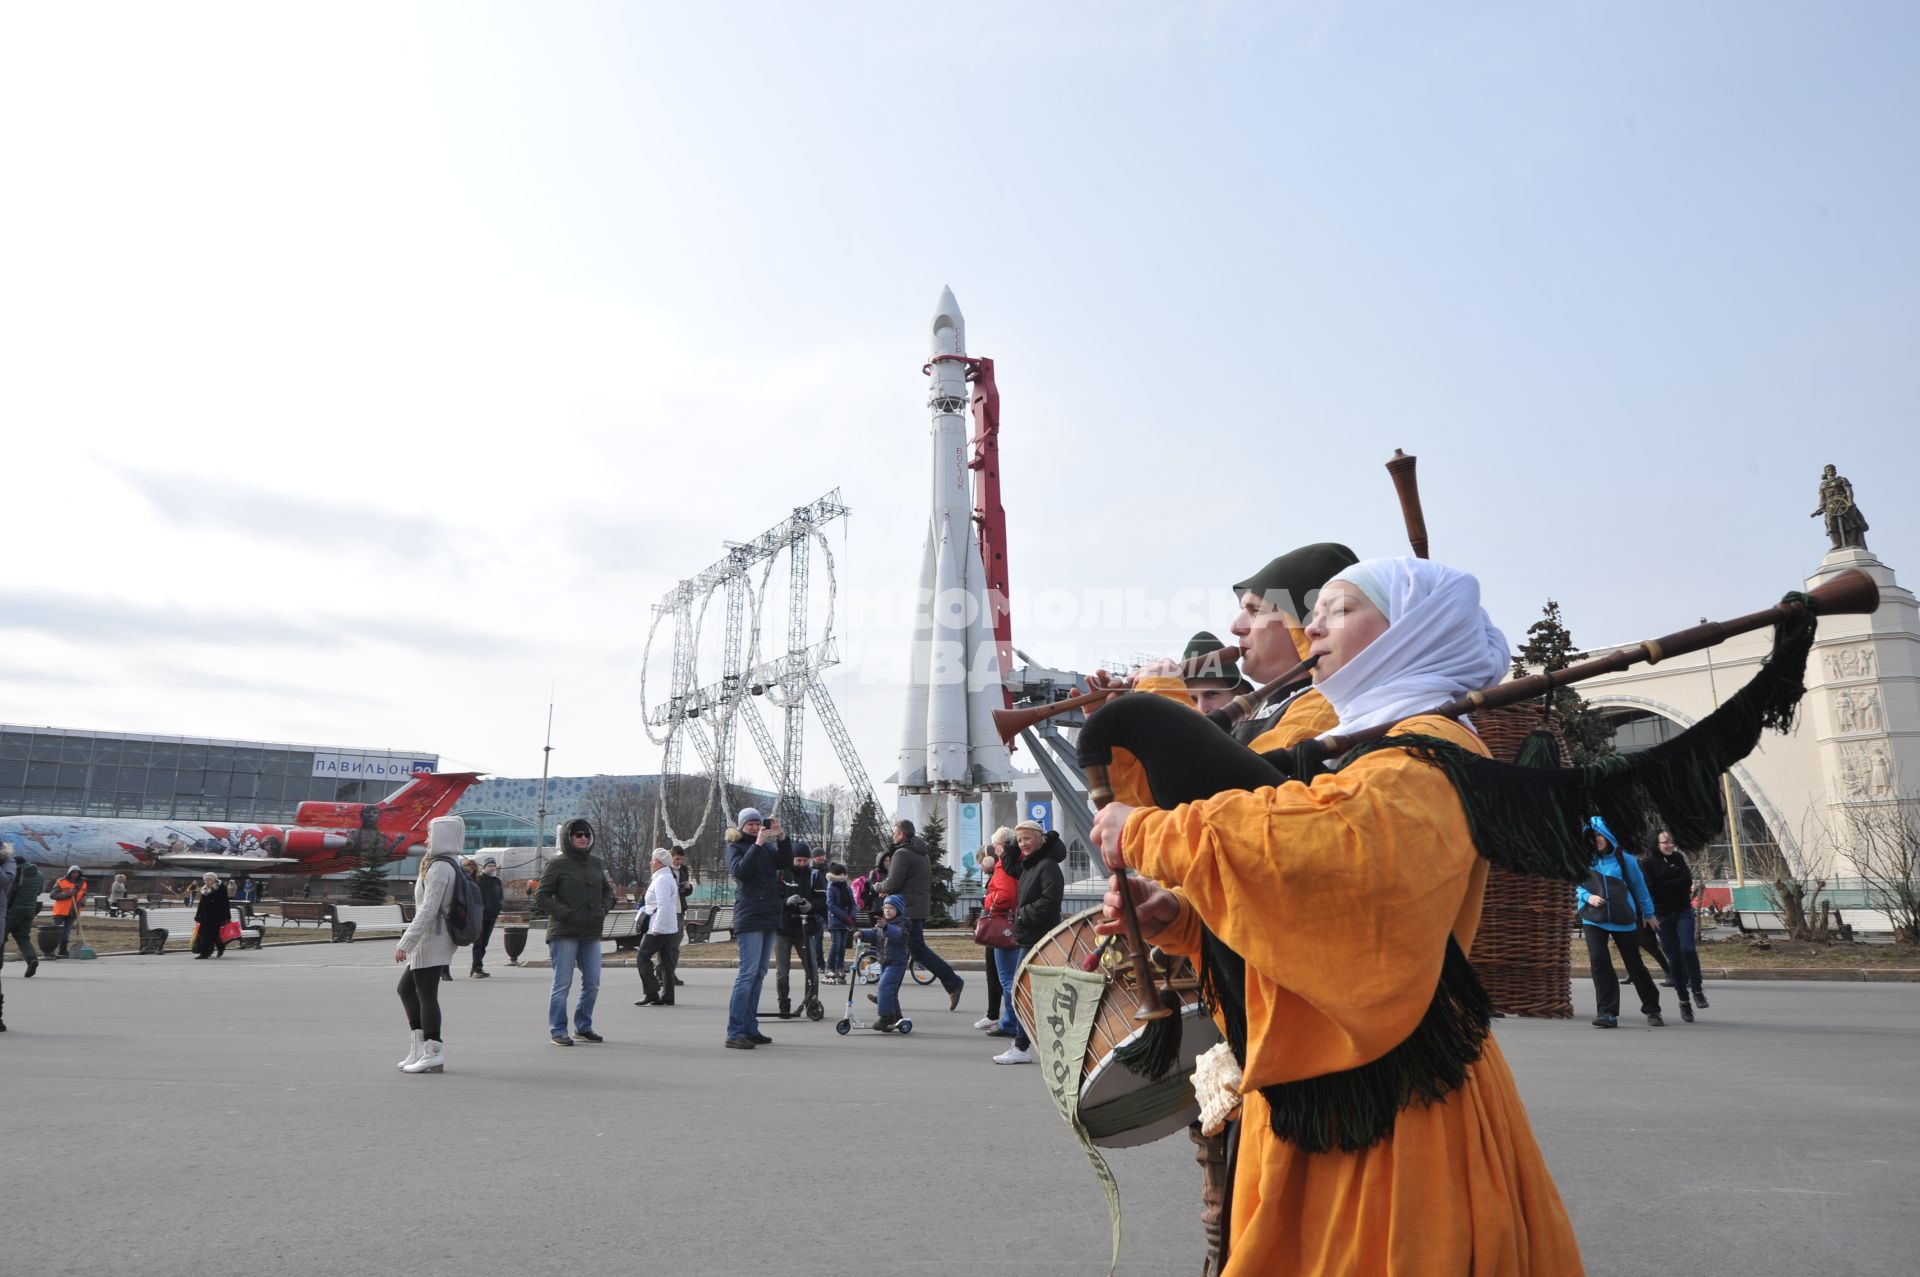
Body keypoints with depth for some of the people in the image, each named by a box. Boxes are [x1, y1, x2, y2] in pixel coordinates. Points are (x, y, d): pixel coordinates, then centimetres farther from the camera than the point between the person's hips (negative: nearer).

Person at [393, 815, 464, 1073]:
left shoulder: (439, 867, -17)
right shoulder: (454, 865, 13)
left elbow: (428, 910, -23)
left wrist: (405, 943, -22)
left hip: (431, 938, -11)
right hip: (441, 939, 11)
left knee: (426, 994, -5)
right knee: (406, 987, 19)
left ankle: (433, 1054, -1)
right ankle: (420, 1047, 21)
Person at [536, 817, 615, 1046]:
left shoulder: (596, 863, 12)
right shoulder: (557, 864, -6)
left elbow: (607, 890, 26)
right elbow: (540, 897, -8)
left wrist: (603, 910, 9)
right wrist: (565, 913, -15)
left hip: (591, 934, 6)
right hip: (564, 934, -6)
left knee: (592, 984, 9)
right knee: (562, 984, -1)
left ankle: (583, 1027, 23)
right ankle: (557, 1031, 9)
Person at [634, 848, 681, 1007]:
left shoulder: (661, 880, -16)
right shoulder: (669, 877, 17)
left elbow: (663, 906, -23)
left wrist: (656, 928, -22)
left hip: (658, 928, -10)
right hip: (669, 928, 10)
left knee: (643, 958, -3)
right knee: (666, 962, 9)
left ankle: (651, 994, -4)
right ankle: (667, 997, 10)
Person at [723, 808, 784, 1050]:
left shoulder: (768, 847, 15)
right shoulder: (735, 847, 1)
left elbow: (786, 861, 0)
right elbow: (740, 870, -17)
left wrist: (780, 837, -10)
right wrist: (757, 844, -20)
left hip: (769, 918, 7)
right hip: (749, 918, -6)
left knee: (759, 975, 9)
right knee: (748, 973, -12)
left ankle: (750, 1029, 16)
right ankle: (734, 1033, -10)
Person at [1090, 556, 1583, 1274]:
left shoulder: (1431, 756, -15)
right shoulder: (1358, 751, 15)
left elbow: (1327, 841, -38)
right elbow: (1284, 920, 15)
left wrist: (1147, 832, -25)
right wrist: (1176, 919, -3)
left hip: (1389, 1103, -8)